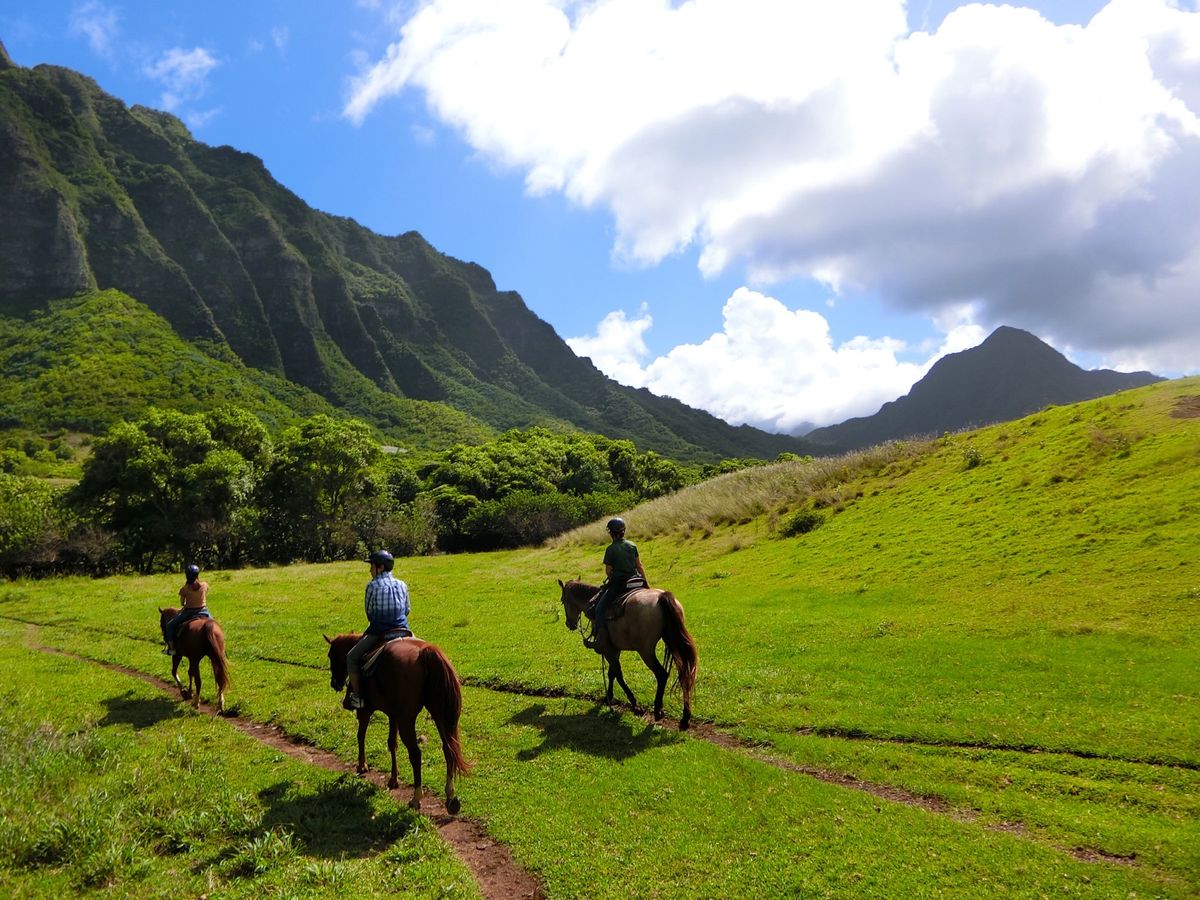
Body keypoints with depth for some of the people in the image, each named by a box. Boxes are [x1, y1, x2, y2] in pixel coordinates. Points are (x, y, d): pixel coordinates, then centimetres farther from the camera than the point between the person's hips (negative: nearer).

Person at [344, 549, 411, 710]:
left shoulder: (372, 586, -7)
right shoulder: (402, 585, 7)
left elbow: (369, 612, 0)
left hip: (378, 632, -4)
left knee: (351, 658, 13)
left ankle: (357, 697, 6)